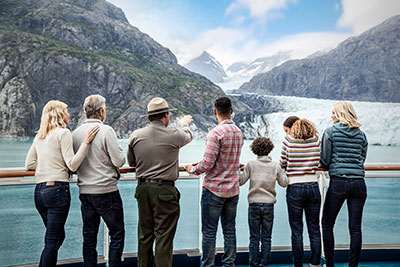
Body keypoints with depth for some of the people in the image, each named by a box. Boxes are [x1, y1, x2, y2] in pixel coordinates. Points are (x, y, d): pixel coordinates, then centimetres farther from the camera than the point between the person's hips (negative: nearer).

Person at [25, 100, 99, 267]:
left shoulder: (39, 136, 15)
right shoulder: (63, 133, -6)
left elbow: (29, 164, 15)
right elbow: (72, 165, -12)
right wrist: (86, 142, -12)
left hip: (39, 190, 8)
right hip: (57, 189, -8)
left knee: (57, 236, 19)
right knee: (53, 241, -1)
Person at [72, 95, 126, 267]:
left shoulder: (75, 133, 5)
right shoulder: (106, 131, -12)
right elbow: (119, 161, -15)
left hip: (84, 191, 6)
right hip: (106, 190, -6)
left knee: (89, 236, 13)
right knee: (117, 233, 6)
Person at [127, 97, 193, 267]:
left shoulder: (136, 135, 0)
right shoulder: (175, 136, -9)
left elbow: (131, 162, 12)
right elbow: (188, 136, 15)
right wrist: (184, 123, 36)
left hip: (143, 188, 5)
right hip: (165, 190, -4)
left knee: (144, 234, 15)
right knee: (164, 236, 2)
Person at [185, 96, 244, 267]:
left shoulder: (216, 133, -16)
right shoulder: (239, 132, 8)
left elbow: (207, 163, -20)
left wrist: (192, 169, 0)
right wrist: (202, 164, 23)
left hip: (214, 189, -7)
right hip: (233, 189, 7)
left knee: (209, 232, 2)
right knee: (230, 230, 13)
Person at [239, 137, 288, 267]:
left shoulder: (251, 164, -6)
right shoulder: (276, 166, -2)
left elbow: (241, 181, 0)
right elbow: (284, 183, 7)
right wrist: (282, 172, 21)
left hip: (254, 204, -1)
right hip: (269, 204, 1)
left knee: (254, 237, 7)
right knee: (266, 237, 9)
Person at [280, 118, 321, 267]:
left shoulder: (288, 140, -3)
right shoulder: (316, 140, 4)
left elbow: (282, 164, 2)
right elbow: (318, 162, 14)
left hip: (294, 188, -2)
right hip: (313, 186, 3)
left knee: (296, 229, 4)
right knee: (314, 228, 12)